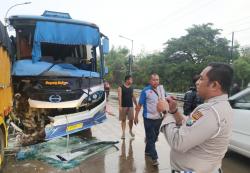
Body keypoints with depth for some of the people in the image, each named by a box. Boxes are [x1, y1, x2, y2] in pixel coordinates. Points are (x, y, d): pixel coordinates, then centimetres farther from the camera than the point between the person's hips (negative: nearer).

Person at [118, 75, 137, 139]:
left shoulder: (131, 88, 10)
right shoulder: (121, 87, -5)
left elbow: (133, 97, 15)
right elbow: (120, 97, -13)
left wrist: (136, 105, 14)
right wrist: (120, 106, -21)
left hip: (130, 106, 4)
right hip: (123, 106, -4)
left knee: (131, 119, 5)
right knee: (123, 120, 4)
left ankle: (130, 131, 27)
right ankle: (123, 133, 15)